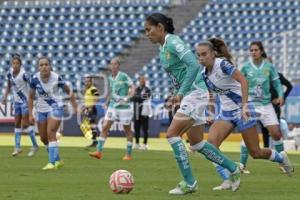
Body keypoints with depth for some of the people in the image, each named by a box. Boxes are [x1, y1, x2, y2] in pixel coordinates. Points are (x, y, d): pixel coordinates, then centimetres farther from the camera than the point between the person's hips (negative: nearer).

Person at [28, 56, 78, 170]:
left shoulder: (57, 78, -17)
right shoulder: (35, 79, -11)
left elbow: (68, 91, -3)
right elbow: (31, 97, 1)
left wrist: (75, 106, -5)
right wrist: (30, 114, -2)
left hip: (55, 108, -4)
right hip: (41, 109, 4)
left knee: (50, 133, -19)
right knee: (43, 138, 11)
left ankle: (52, 162, -17)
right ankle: (57, 160, 29)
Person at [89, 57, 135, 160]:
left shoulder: (124, 76, -10)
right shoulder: (110, 78, 10)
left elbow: (132, 89, -12)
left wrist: (127, 98, -25)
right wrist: (107, 101, 14)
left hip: (124, 107, -6)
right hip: (112, 106, 6)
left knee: (127, 130, 5)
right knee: (105, 127, -5)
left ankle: (128, 154, 14)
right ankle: (99, 151, -6)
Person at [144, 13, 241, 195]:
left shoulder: (173, 42, -15)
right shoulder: (163, 48, 13)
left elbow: (194, 65, -26)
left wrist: (181, 93, -27)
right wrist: (177, 95, 12)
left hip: (195, 93, -10)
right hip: (189, 95, 10)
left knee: (172, 134, -15)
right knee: (197, 144, 12)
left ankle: (189, 183, -9)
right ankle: (233, 170, 23)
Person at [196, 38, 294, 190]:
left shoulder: (222, 64, -19)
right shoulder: (204, 73, 3)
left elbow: (242, 80, -27)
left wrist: (244, 105, -33)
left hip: (242, 111, -7)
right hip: (225, 113, 7)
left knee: (255, 153, -1)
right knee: (211, 142, -18)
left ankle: (281, 157, 31)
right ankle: (227, 181, -16)